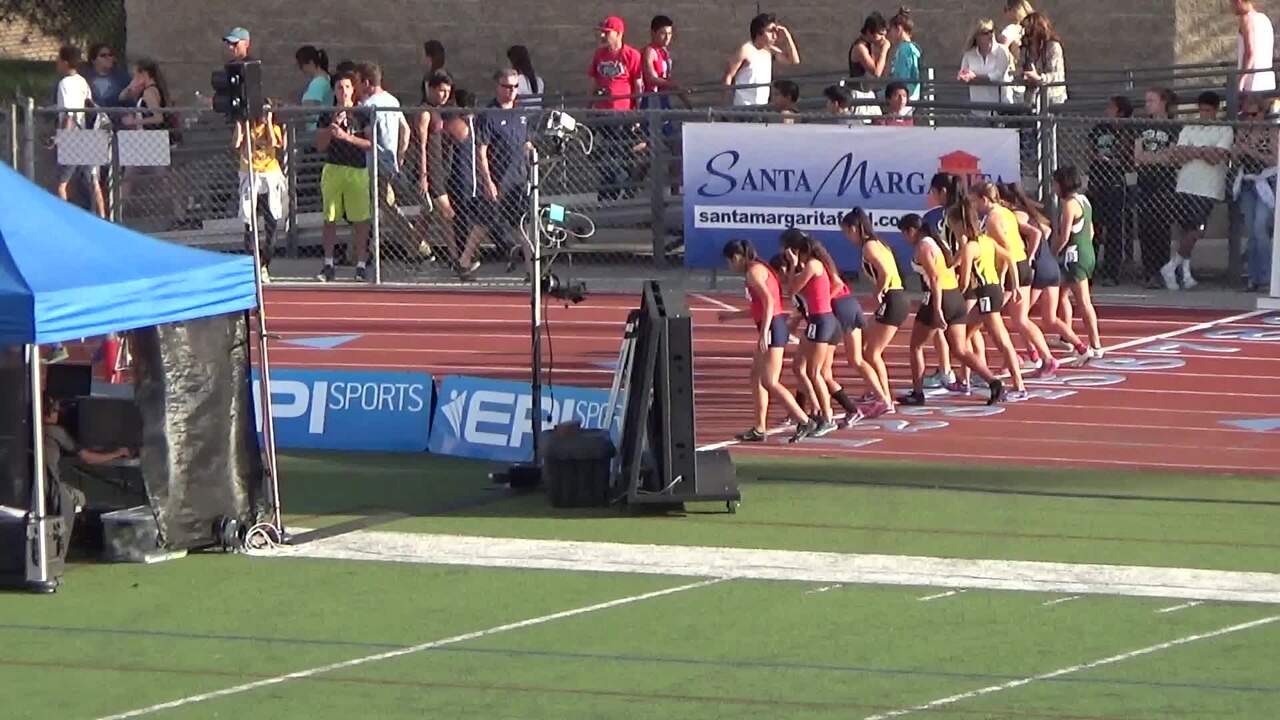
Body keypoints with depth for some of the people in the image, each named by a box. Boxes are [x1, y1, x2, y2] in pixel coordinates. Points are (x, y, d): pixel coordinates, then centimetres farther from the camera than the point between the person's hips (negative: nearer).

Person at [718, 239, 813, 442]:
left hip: (772, 327, -10)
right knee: (756, 378, 14)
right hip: (772, 327, 10)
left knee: (770, 382, -9)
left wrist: (764, 333, -26)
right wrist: (731, 315, 34)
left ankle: (804, 421, -11)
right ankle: (759, 429, 16)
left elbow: (769, 301, -22)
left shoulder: (754, 271, -10)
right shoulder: (760, 269, 20)